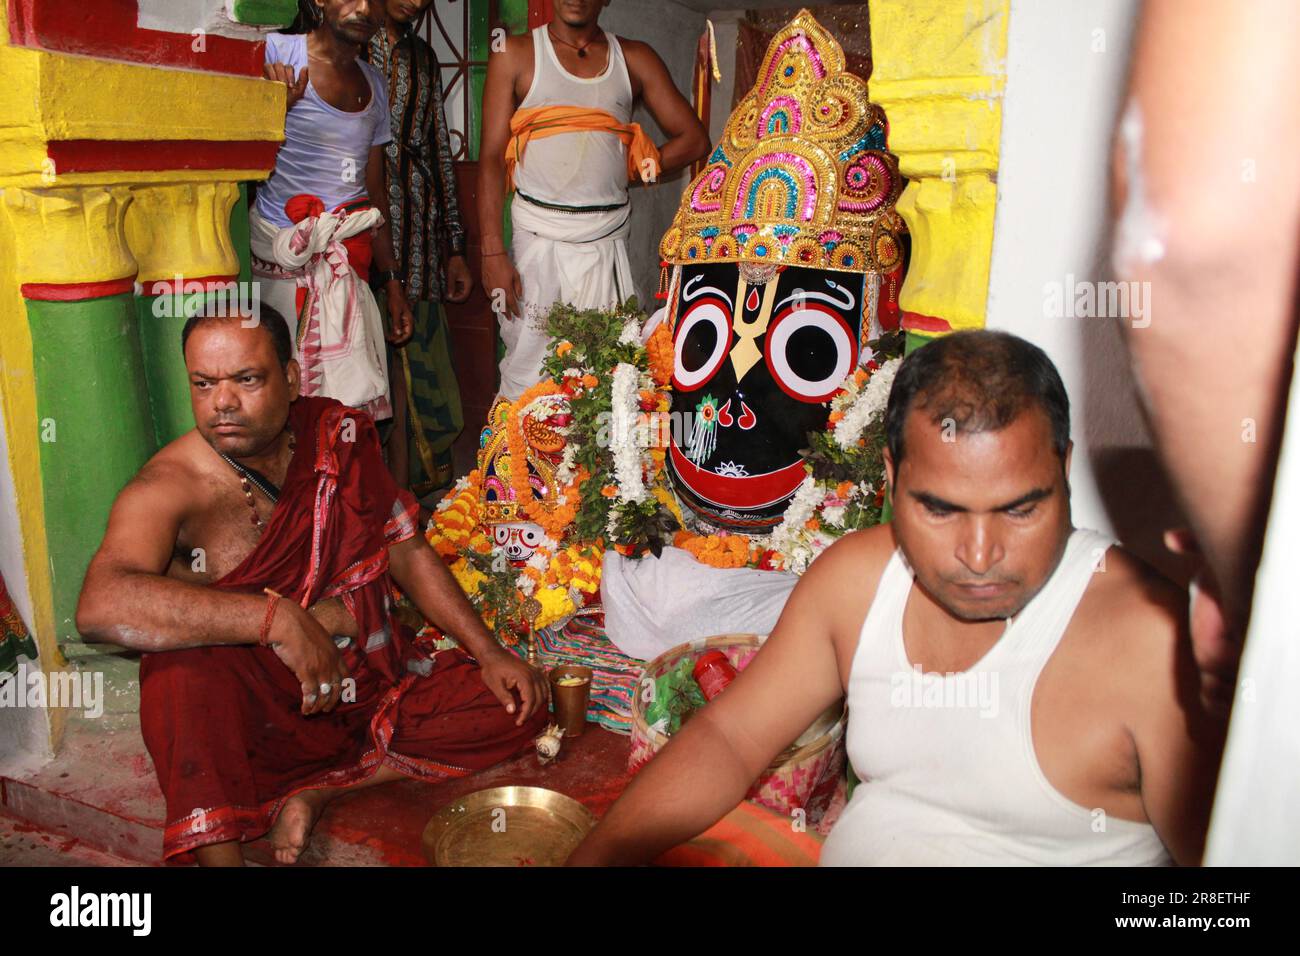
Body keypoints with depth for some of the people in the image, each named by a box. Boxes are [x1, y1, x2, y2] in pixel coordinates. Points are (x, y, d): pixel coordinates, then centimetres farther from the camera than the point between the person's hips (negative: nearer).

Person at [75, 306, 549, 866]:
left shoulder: (339, 436, -1)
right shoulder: (167, 489, -17)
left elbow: (407, 552, 6)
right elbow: (101, 606, -36)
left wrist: (490, 654, -2)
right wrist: (278, 618, -41)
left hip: (372, 685, 5)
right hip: (262, 715, -5)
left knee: (518, 704, -9)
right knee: (186, 659, -35)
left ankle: (318, 792, -11)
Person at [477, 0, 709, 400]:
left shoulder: (634, 58, 12)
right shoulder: (516, 53, 5)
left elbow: (693, 139, 11)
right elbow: (492, 157, -1)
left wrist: (629, 172, 4)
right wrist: (493, 252, -10)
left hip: (608, 238, 2)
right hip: (538, 236, -2)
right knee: (529, 371, -4)